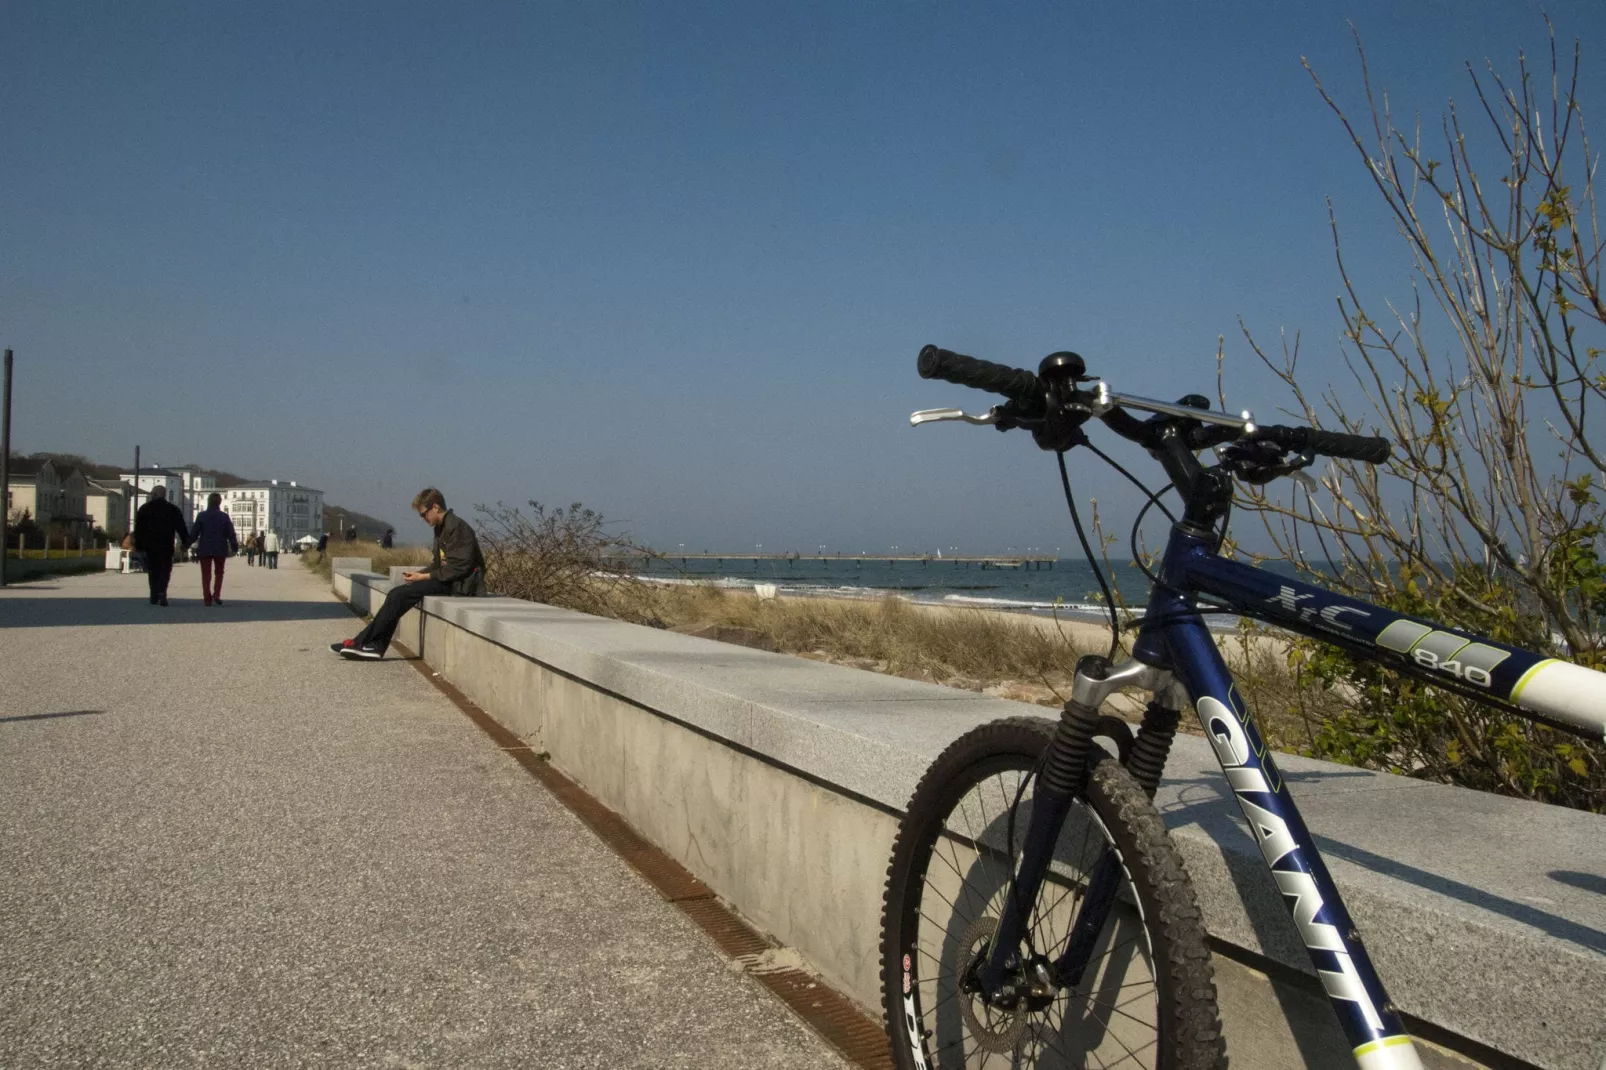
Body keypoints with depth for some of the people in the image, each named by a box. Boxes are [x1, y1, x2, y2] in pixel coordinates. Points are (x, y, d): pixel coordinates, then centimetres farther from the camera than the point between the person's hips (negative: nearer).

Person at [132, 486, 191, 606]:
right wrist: (186, 542, 6)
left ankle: (154, 597, 9)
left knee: (153, 571, 10)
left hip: (150, 546, 2)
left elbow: (138, 529, 8)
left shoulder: (144, 509, 9)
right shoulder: (173, 509, 4)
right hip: (166, 546, -1)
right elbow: (181, 527, 1)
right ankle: (162, 591, -23)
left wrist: (139, 546, 11)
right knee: (165, 570, 0)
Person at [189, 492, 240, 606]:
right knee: (219, 572, 15)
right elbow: (231, 534, -3)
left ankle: (207, 598, -1)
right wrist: (235, 547, 6)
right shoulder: (224, 517, -3)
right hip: (220, 550, 0)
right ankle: (217, 594, -2)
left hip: (205, 549, 0)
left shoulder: (202, 516, -4)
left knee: (206, 574, 5)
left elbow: (194, 533, -3)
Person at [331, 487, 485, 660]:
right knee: (398, 593, -3)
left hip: (460, 583, -10)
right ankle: (375, 646, -7)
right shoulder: (441, 528, 16)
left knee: (399, 594, -15)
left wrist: (423, 577, -15)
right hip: (447, 579, 10)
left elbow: (457, 568, -21)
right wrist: (418, 574, -1)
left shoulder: (456, 527, -15)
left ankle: (362, 643, -5)